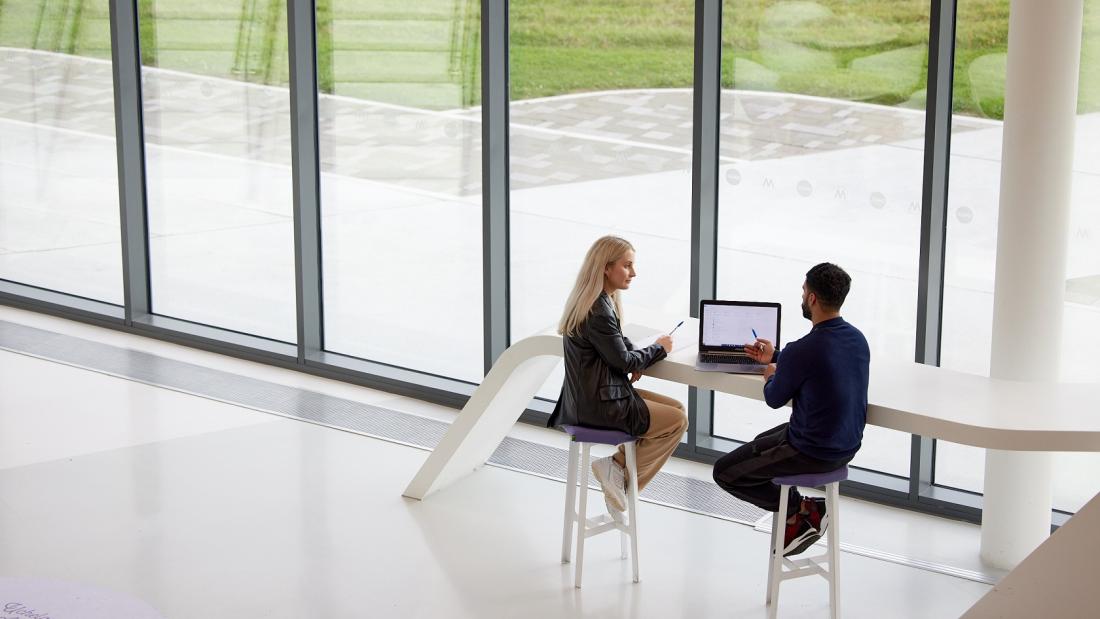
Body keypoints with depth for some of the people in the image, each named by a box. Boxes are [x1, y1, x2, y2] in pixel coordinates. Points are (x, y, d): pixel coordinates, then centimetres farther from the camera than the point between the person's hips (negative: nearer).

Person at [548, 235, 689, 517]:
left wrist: (636, 361, -1)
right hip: (599, 405, -10)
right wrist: (658, 349, -1)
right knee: (677, 421, -3)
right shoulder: (597, 311, -24)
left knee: (676, 408, 12)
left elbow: (617, 344, 20)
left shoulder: (603, 301, 7)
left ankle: (619, 464, 9)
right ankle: (619, 471, 2)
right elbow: (622, 360, -18)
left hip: (593, 396, 10)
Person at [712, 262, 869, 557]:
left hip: (814, 452, -8)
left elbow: (775, 399, -9)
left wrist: (771, 376, 13)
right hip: (848, 446, 8)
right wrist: (776, 358, 29)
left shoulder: (802, 350, -27)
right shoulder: (858, 339, -2)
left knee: (724, 472, 7)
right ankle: (799, 515, 19)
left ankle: (801, 510, 9)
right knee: (760, 444, 30)